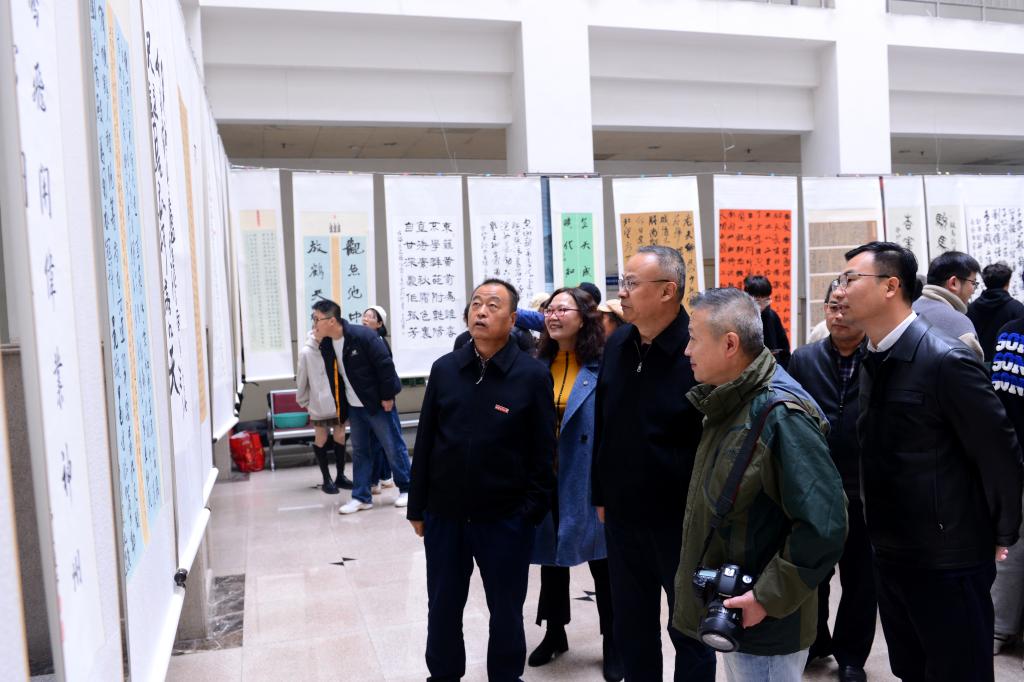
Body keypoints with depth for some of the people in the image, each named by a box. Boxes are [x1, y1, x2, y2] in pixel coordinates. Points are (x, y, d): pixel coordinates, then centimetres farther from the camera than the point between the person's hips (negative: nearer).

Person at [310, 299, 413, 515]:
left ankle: (407, 489, 17)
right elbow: (335, 376, 12)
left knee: (393, 447, 3)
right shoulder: (326, 345, 1)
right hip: (354, 407, 7)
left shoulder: (363, 336, -21)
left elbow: (385, 365, -19)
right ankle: (361, 497, 19)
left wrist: (387, 397, -17)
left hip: (377, 403, -7)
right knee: (359, 451, 11)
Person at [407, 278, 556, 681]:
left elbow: (543, 451, -6)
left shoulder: (533, 375, -8)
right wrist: (418, 507, 6)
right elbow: (425, 442, 5)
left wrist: (533, 512, -8)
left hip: (505, 518, -2)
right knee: (442, 607, 16)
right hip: (444, 513, 3)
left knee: (506, 611, 14)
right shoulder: (444, 369, 1)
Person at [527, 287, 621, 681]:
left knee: (601, 560, 9)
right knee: (550, 554, 17)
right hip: (546, 478, 5)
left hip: (589, 480, -4)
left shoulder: (604, 366, -11)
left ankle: (613, 644, 27)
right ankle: (554, 633, 36)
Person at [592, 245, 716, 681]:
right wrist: (600, 494, 12)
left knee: (690, 630, 14)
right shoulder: (616, 345, 2)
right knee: (630, 630, 19)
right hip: (622, 516, 6)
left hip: (683, 519, -5)